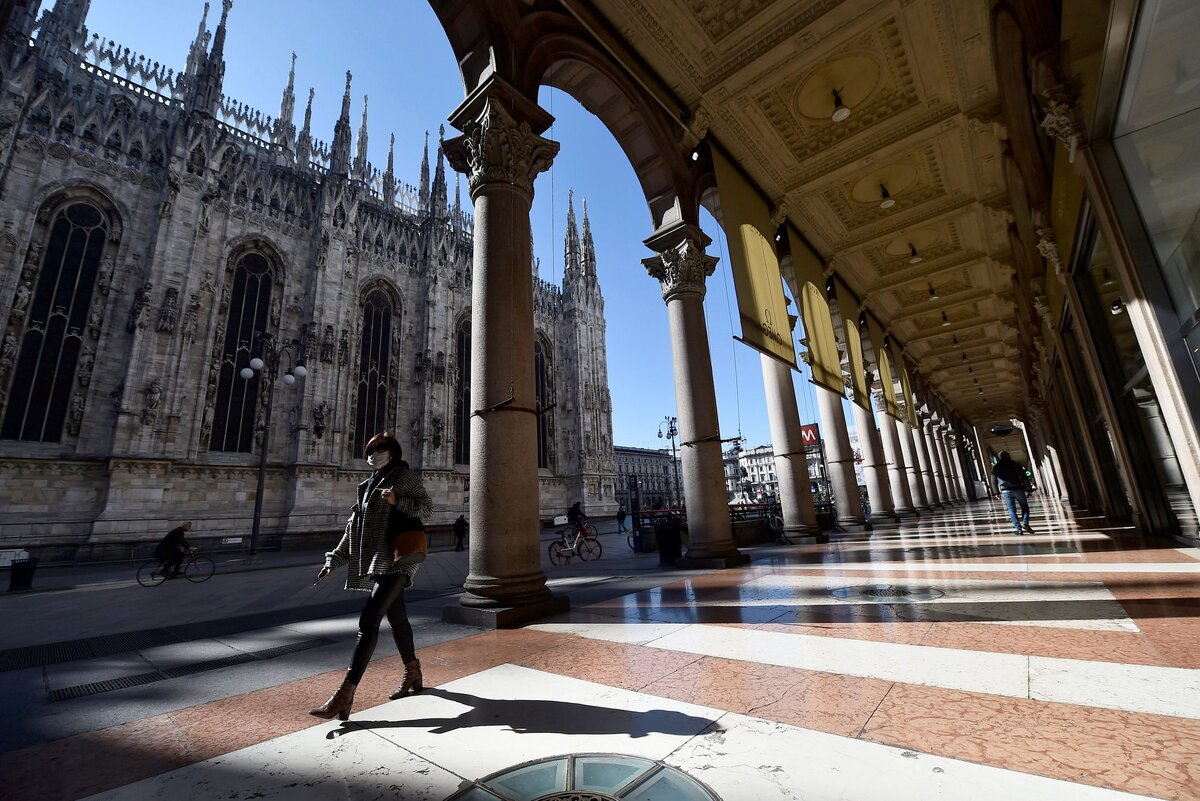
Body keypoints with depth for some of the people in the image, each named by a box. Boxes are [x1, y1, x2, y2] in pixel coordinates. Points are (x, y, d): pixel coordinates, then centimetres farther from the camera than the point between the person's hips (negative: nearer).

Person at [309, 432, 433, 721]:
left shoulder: (403, 476, -2)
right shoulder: (369, 485, 20)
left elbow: (427, 506, -7)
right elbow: (354, 525, 20)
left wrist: (398, 501, -22)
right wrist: (335, 559, 14)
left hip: (395, 559, -8)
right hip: (376, 561, 8)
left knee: (368, 620, -15)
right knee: (397, 619, 16)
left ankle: (345, 695, -13)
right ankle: (413, 675, 30)